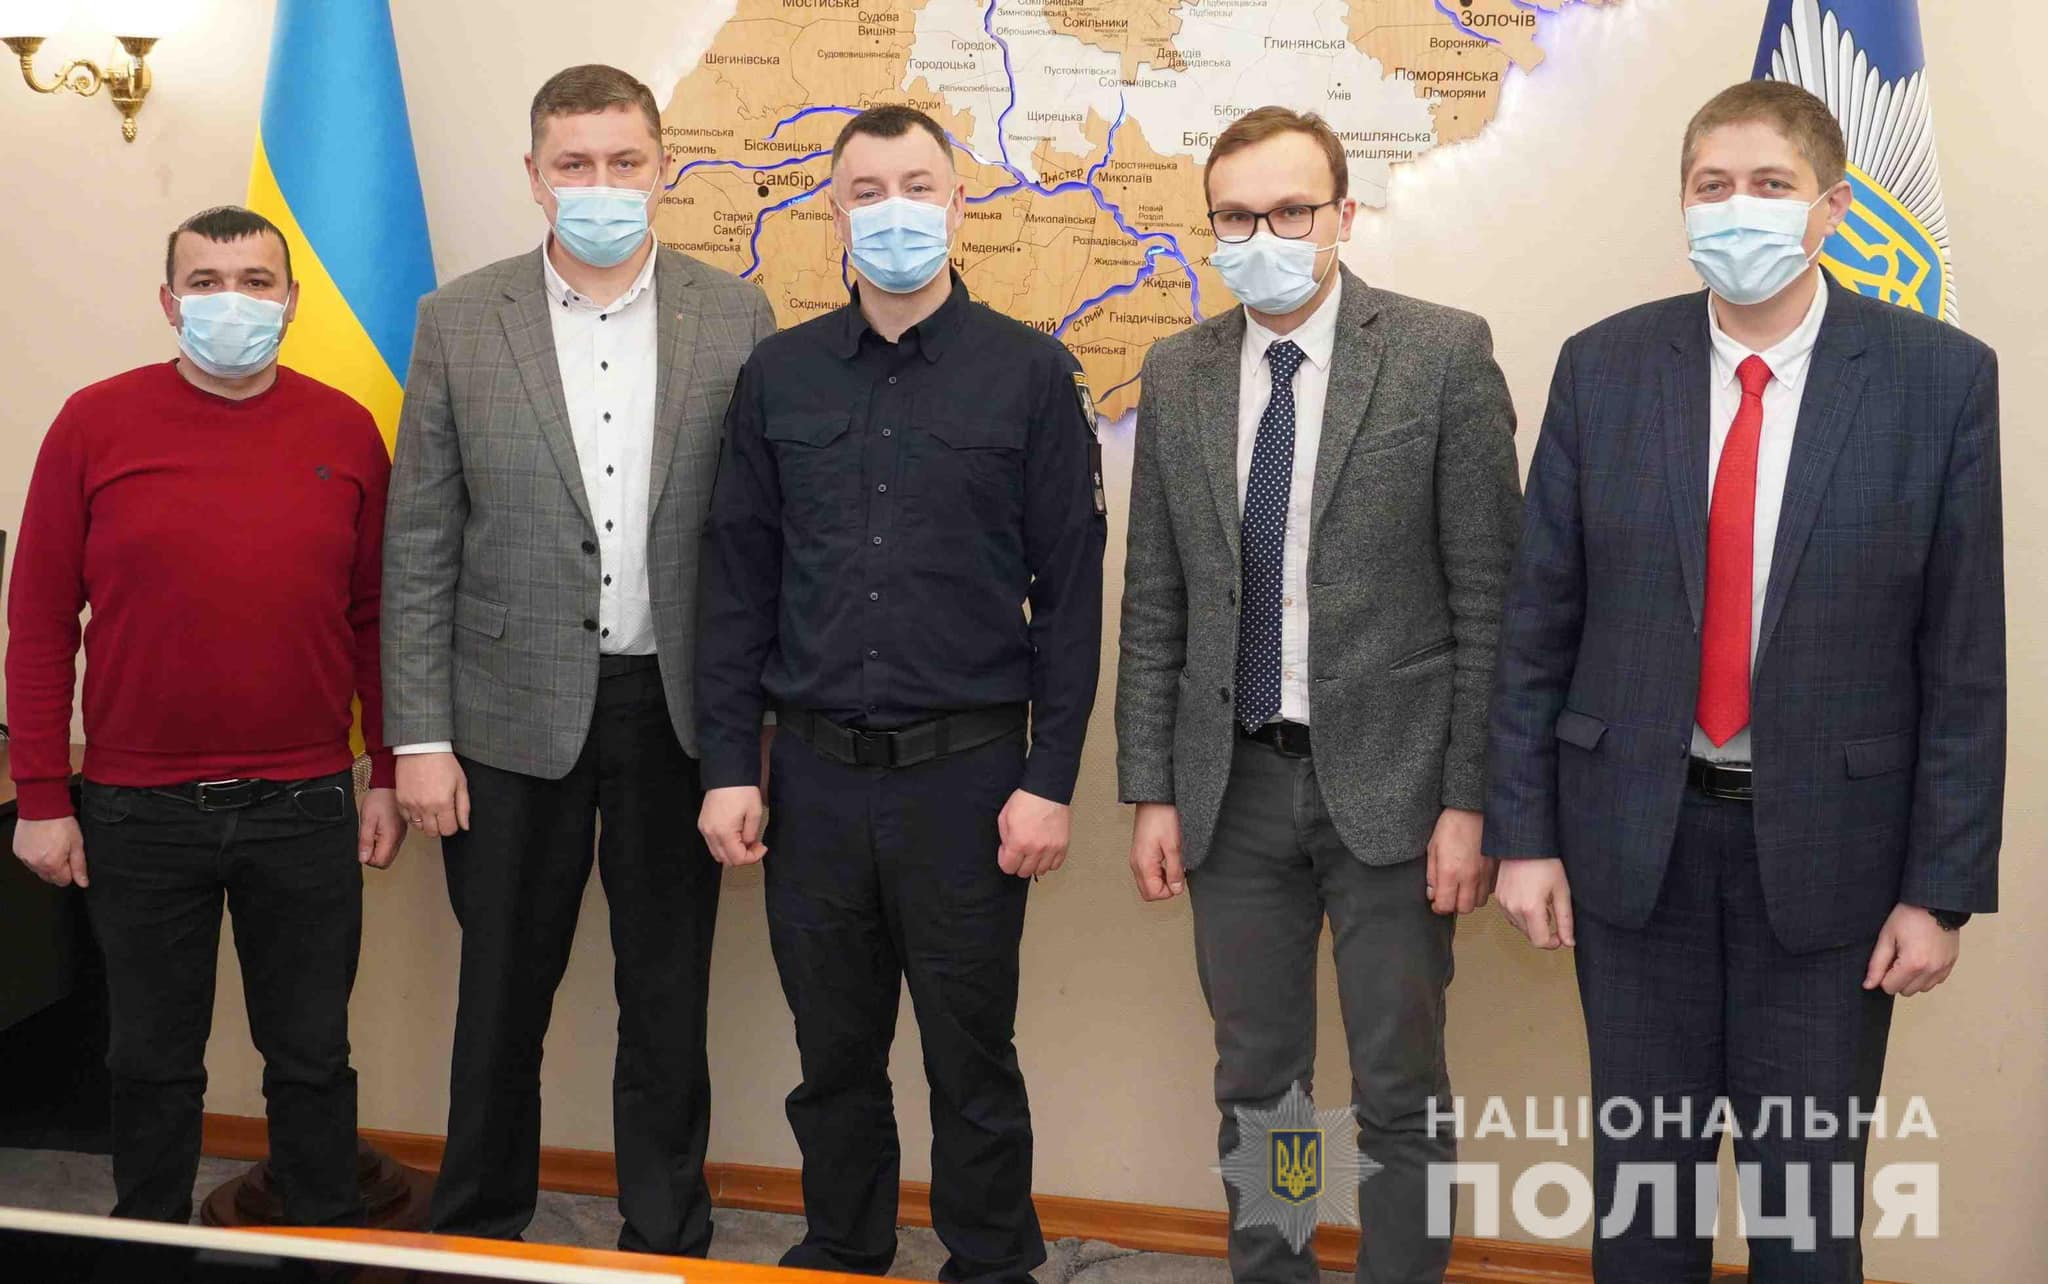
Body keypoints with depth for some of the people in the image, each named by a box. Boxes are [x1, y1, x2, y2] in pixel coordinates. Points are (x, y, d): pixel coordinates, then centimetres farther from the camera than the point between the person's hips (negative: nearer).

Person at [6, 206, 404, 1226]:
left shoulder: (344, 430, 1)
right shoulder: (96, 424, -3)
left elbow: (376, 617, 5)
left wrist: (390, 772, 4)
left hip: (307, 807, 1)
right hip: (139, 814, 0)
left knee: (312, 1056, 12)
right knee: (152, 1061, 14)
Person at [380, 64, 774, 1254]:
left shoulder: (735, 316, 0)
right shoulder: (460, 321, 0)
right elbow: (420, 548, 0)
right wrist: (420, 736, -4)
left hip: (677, 711, 0)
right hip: (514, 712, 0)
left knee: (668, 1002, 11)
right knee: (503, 997, 12)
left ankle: (668, 1243, 27)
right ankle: (478, 1232, 31)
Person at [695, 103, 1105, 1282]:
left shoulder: (1030, 374, -1)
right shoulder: (780, 375, 6)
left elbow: (1070, 592, -2)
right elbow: (738, 580, 8)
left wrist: (1051, 780, -7)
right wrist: (729, 765, 2)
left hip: (965, 771, -2)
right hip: (815, 771, 3)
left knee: (972, 1059, 7)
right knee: (834, 1052, 14)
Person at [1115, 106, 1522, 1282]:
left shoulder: (1444, 354, -6)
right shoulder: (1178, 375, 6)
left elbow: (1488, 597, -6)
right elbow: (1155, 605, 8)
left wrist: (1471, 800, -9)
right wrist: (1152, 793, 4)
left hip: (1387, 784, -3)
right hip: (1233, 787, 4)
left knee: (1400, 1095, 6)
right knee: (1255, 1088, 14)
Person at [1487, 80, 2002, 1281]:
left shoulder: (1940, 377, -7)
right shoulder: (1604, 366, -2)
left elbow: (1966, 655, -5)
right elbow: (1539, 620, 1)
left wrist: (1944, 885, -6)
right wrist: (1524, 831, -1)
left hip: (1825, 841, -1)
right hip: (1634, 832, 2)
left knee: (1809, 1186, 11)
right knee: (1640, 1167, 14)